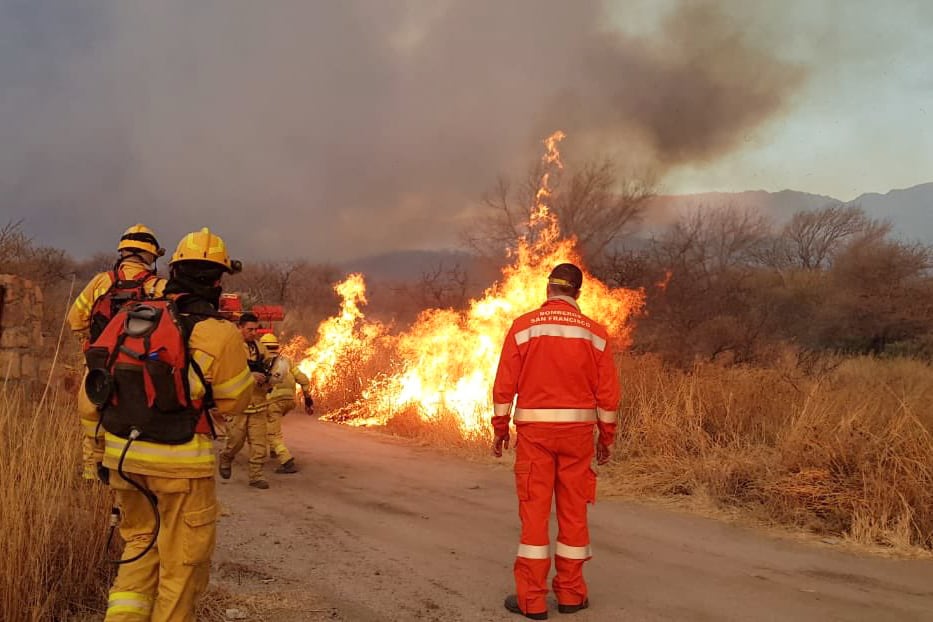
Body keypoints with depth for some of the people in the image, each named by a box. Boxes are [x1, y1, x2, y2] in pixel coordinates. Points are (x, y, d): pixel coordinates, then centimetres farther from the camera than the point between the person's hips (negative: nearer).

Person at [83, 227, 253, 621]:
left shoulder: (128, 319, 4)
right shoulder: (219, 334, -13)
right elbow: (234, 400, -1)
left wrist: (100, 451, 20)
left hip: (123, 456, 5)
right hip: (180, 464, -5)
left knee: (141, 544, 24)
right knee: (182, 562, 12)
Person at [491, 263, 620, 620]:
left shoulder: (523, 327, -3)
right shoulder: (594, 332, 2)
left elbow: (505, 384, -5)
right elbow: (608, 392, 2)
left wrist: (500, 429, 4)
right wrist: (606, 437, 11)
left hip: (534, 430, -1)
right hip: (577, 430, 2)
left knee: (534, 512, 2)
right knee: (573, 511, 10)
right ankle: (571, 593, 17)